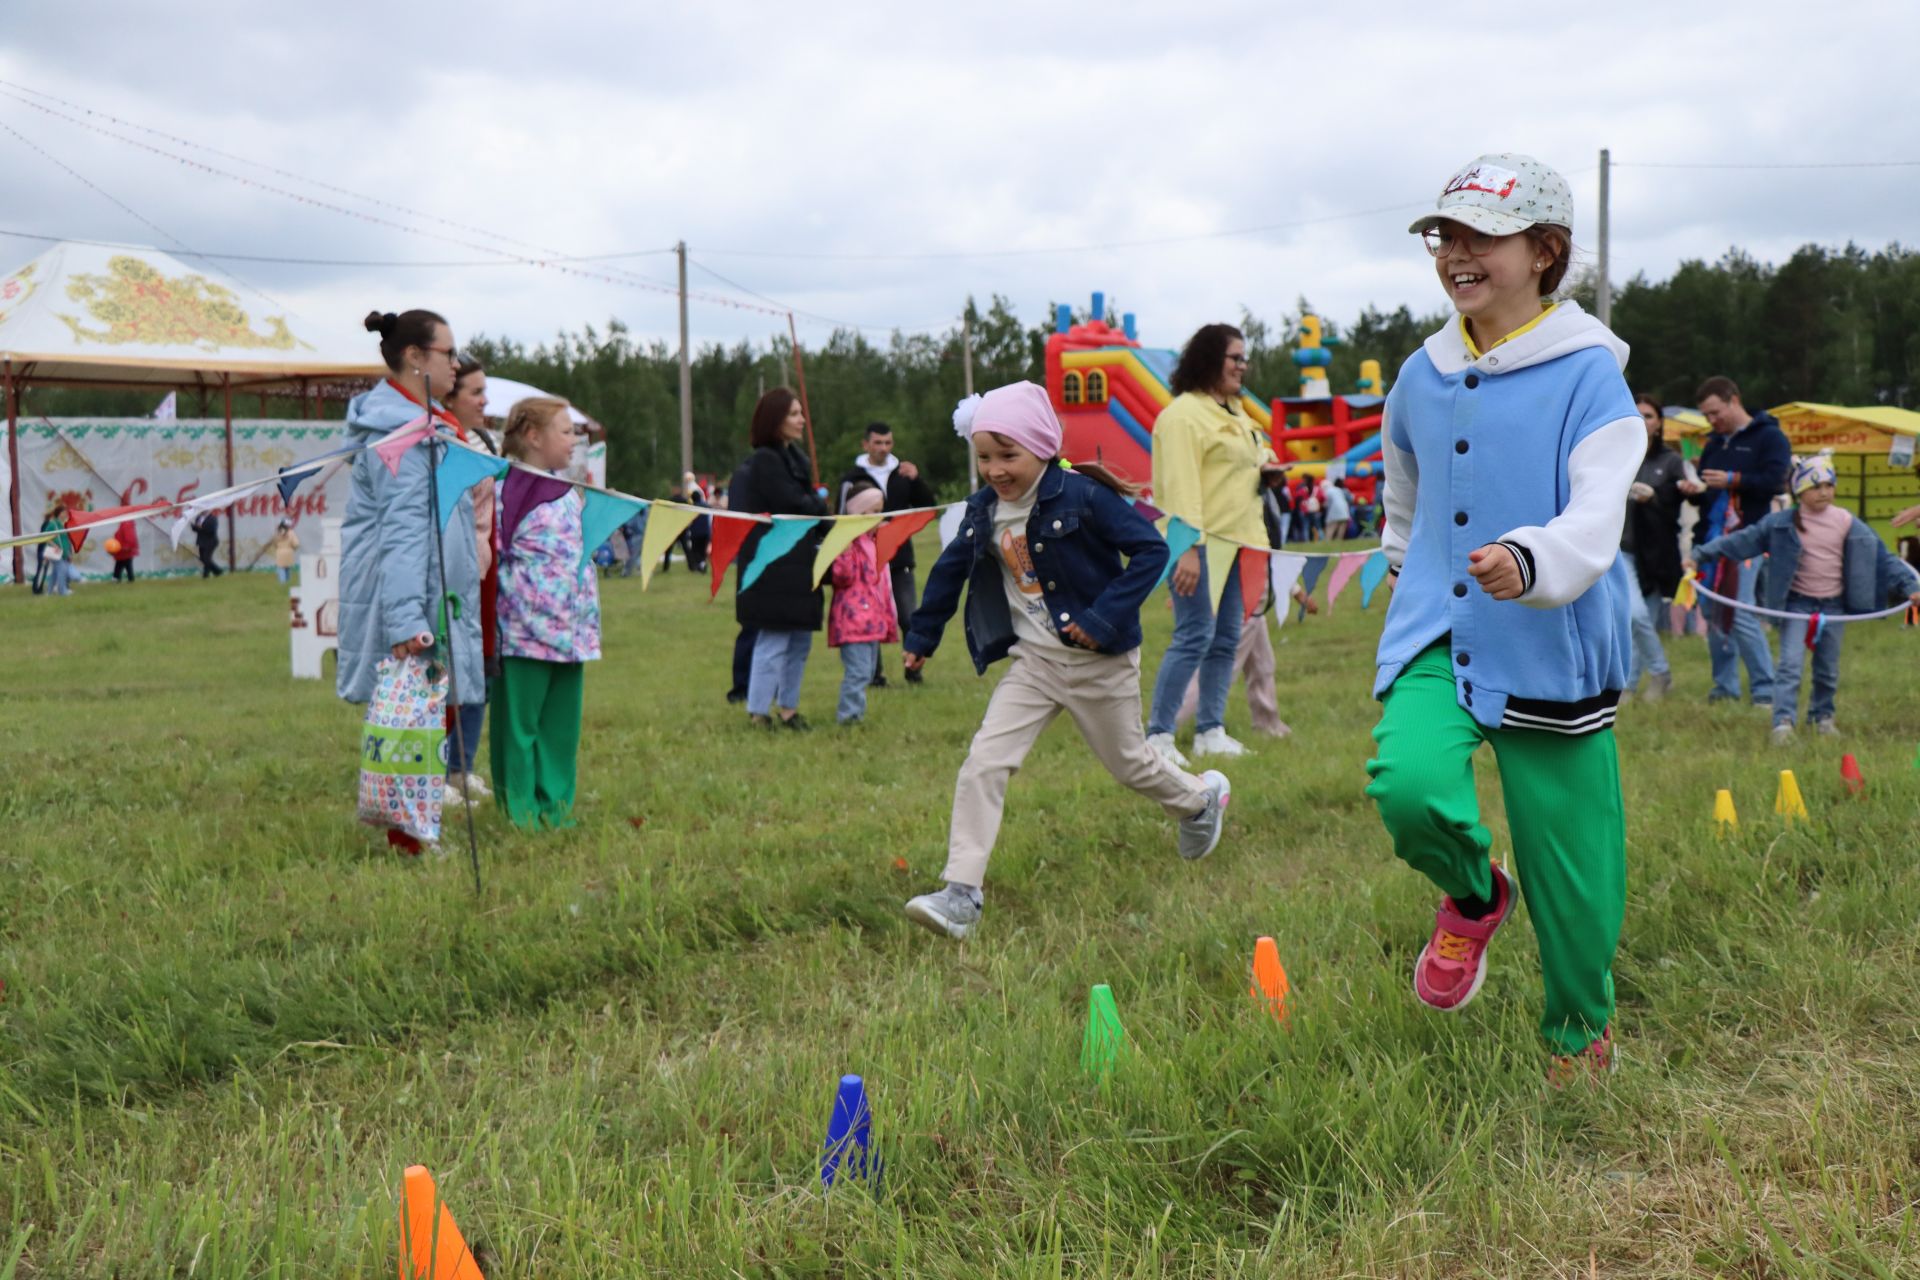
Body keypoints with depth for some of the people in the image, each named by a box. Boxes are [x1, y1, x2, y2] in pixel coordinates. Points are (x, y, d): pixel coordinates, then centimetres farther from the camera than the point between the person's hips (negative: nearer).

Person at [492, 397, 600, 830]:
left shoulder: (569, 493, 15)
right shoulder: (504, 490, -8)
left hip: (569, 630, 7)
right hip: (525, 629, -7)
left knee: (562, 724, 11)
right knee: (519, 725, 1)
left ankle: (556, 809, 19)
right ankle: (519, 811, 10)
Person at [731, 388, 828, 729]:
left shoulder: (791, 458, 17)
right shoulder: (764, 461, -13)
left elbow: (807, 503, 16)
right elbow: (793, 506, -18)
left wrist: (816, 505, -5)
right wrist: (821, 504, 0)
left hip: (797, 567, 9)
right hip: (773, 570, -9)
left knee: (800, 640, 12)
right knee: (774, 641, -8)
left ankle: (788, 707, 20)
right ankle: (758, 712, -2)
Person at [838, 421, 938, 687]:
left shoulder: (902, 472, 8)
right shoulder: (852, 478, -2)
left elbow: (927, 504, 4)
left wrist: (916, 480, -13)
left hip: (901, 558, 2)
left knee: (910, 618, -1)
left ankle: (914, 668, 12)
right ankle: (874, 673, 11)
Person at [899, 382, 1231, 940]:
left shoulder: (1083, 496, -18)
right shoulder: (984, 512, -1)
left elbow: (1151, 549, -19)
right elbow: (950, 569, 15)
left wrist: (1106, 618, -25)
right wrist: (921, 636, 22)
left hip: (1100, 662, -4)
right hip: (1033, 663, 4)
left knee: (1129, 762, 17)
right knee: (983, 762, -12)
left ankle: (1203, 798, 51)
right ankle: (961, 895, -11)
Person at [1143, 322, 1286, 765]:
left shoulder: (1234, 413, 20)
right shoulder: (1184, 413, -11)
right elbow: (1180, 485, -18)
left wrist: (1264, 464, 11)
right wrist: (1189, 548, -25)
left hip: (1234, 541, 10)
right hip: (1199, 544, -10)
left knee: (1226, 638, 9)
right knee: (1195, 636, -12)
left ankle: (1210, 732, 17)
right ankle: (1158, 735, -6)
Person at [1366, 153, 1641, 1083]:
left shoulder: (1588, 374, -8)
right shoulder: (1421, 376, 8)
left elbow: (1596, 522, -22)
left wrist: (1530, 561, -42)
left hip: (1552, 649, -3)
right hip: (1436, 634, 4)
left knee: (1568, 867, 3)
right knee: (1408, 787, -25)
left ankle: (1579, 1028, 34)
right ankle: (1472, 896, 12)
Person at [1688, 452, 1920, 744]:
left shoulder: (1847, 523, -1)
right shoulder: (1781, 523, -6)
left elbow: (1882, 557, 3)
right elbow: (1742, 540, -6)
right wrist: (1701, 554, -11)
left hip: (1833, 605, 2)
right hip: (1797, 603, -2)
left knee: (1828, 669, 11)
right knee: (1791, 663, -14)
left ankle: (1822, 715, 30)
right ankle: (1783, 722, -17)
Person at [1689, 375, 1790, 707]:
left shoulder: (1769, 437, 0)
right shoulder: (1713, 444, 21)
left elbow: (1775, 481, -12)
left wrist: (1731, 480, -17)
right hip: (1711, 539, 7)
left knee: (1740, 615, -12)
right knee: (1713, 615, 6)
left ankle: (1765, 689, -3)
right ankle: (1725, 686, 14)